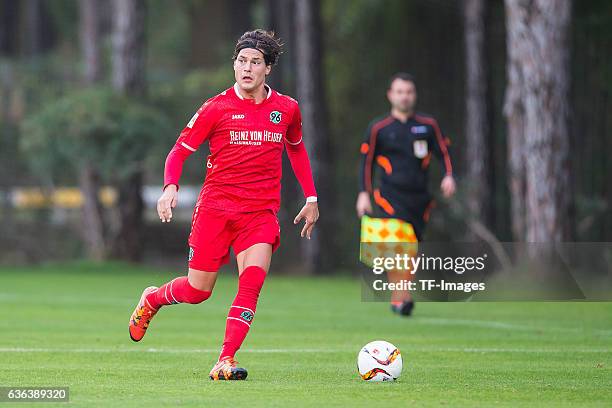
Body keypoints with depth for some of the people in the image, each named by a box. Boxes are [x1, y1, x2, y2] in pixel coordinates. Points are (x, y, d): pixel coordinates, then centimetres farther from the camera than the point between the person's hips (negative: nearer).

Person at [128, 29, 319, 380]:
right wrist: (171, 186, -17)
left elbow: (296, 148, 25)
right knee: (197, 291, 2)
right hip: (215, 206, -2)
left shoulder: (287, 109, 6)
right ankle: (151, 299, 36)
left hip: (261, 213, 2)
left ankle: (225, 361, -21)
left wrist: (311, 198, 22)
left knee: (252, 279, -22)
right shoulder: (217, 108, -3)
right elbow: (180, 150, 2)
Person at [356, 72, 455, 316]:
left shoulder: (428, 126, 10)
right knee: (395, 245, -21)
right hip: (390, 196, -3)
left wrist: (448, 176, -6)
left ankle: (397, 298, 17)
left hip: (419, 199, 3)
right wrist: (364, 193, 1)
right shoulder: (378, 128, 6)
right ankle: (401, 297, -22)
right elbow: (367, 162, 10)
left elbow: (443, 152, 13)